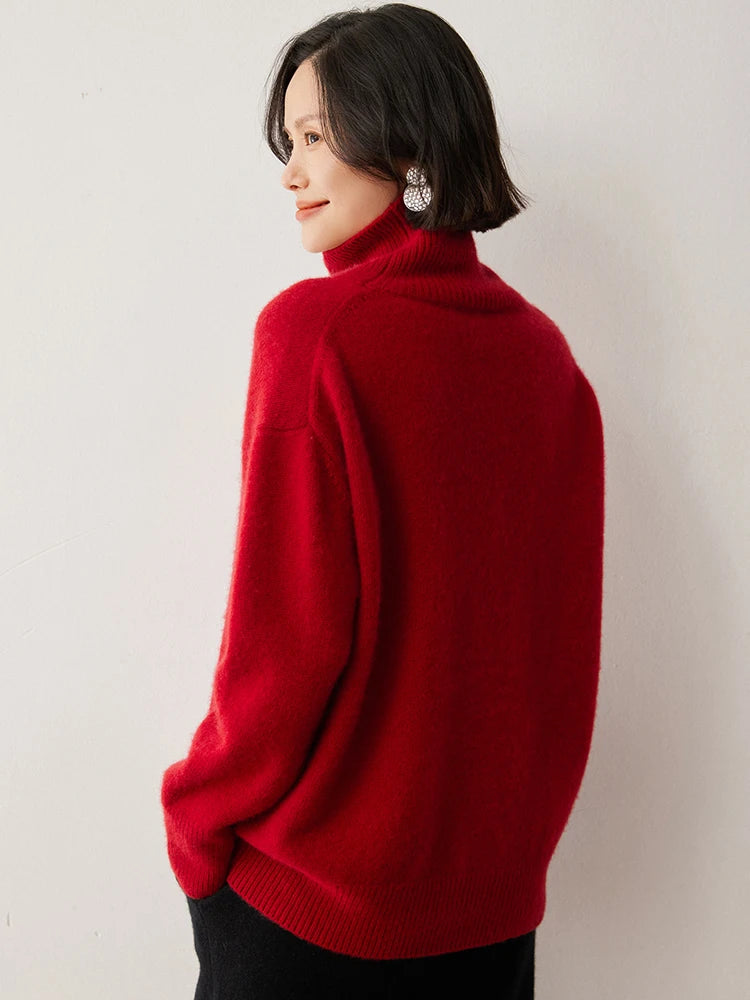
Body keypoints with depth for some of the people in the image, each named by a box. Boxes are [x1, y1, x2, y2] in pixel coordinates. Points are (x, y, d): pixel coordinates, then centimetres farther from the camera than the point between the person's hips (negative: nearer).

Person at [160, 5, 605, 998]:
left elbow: (287, 629, -19)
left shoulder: (315, 329, -17)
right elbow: (559, 625, 5)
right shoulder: (543, 348, -1)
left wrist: (198, 816, -4)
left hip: (312, 894, -5)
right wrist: (515, 821, 16)